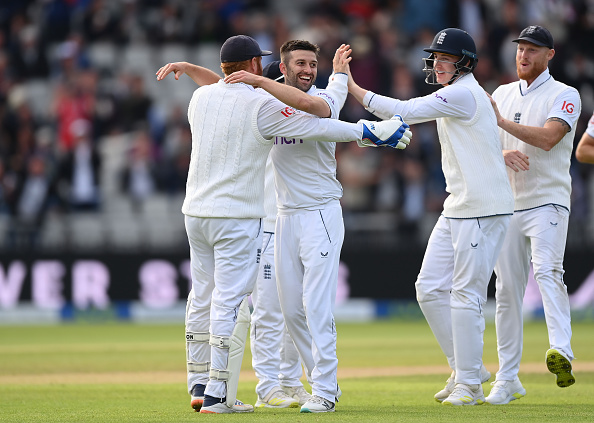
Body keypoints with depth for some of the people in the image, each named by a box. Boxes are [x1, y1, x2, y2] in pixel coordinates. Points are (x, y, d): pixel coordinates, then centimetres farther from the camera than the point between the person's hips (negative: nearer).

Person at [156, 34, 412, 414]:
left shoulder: (201, 97, 6)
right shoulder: (261, 106, -13)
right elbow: (316, 126, -14)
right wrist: (371, 131, -8)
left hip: (196, 211, 7)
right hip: (237, 216, -7)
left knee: (202, 298, 14)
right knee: (231, 302, -5)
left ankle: (199, 385, 18)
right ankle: (218, 396, -7)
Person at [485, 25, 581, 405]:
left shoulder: (564, 96, 0)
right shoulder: (502, 94, 17)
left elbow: (548, 137, -17)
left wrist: (502, 121, -13)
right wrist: (503, 154, -10)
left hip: (547, 202, -5)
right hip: (506, 205, 5)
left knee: (547, 270, -27)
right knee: (507, 291, 4)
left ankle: (562, 353, -42)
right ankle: (508, 380, 10)